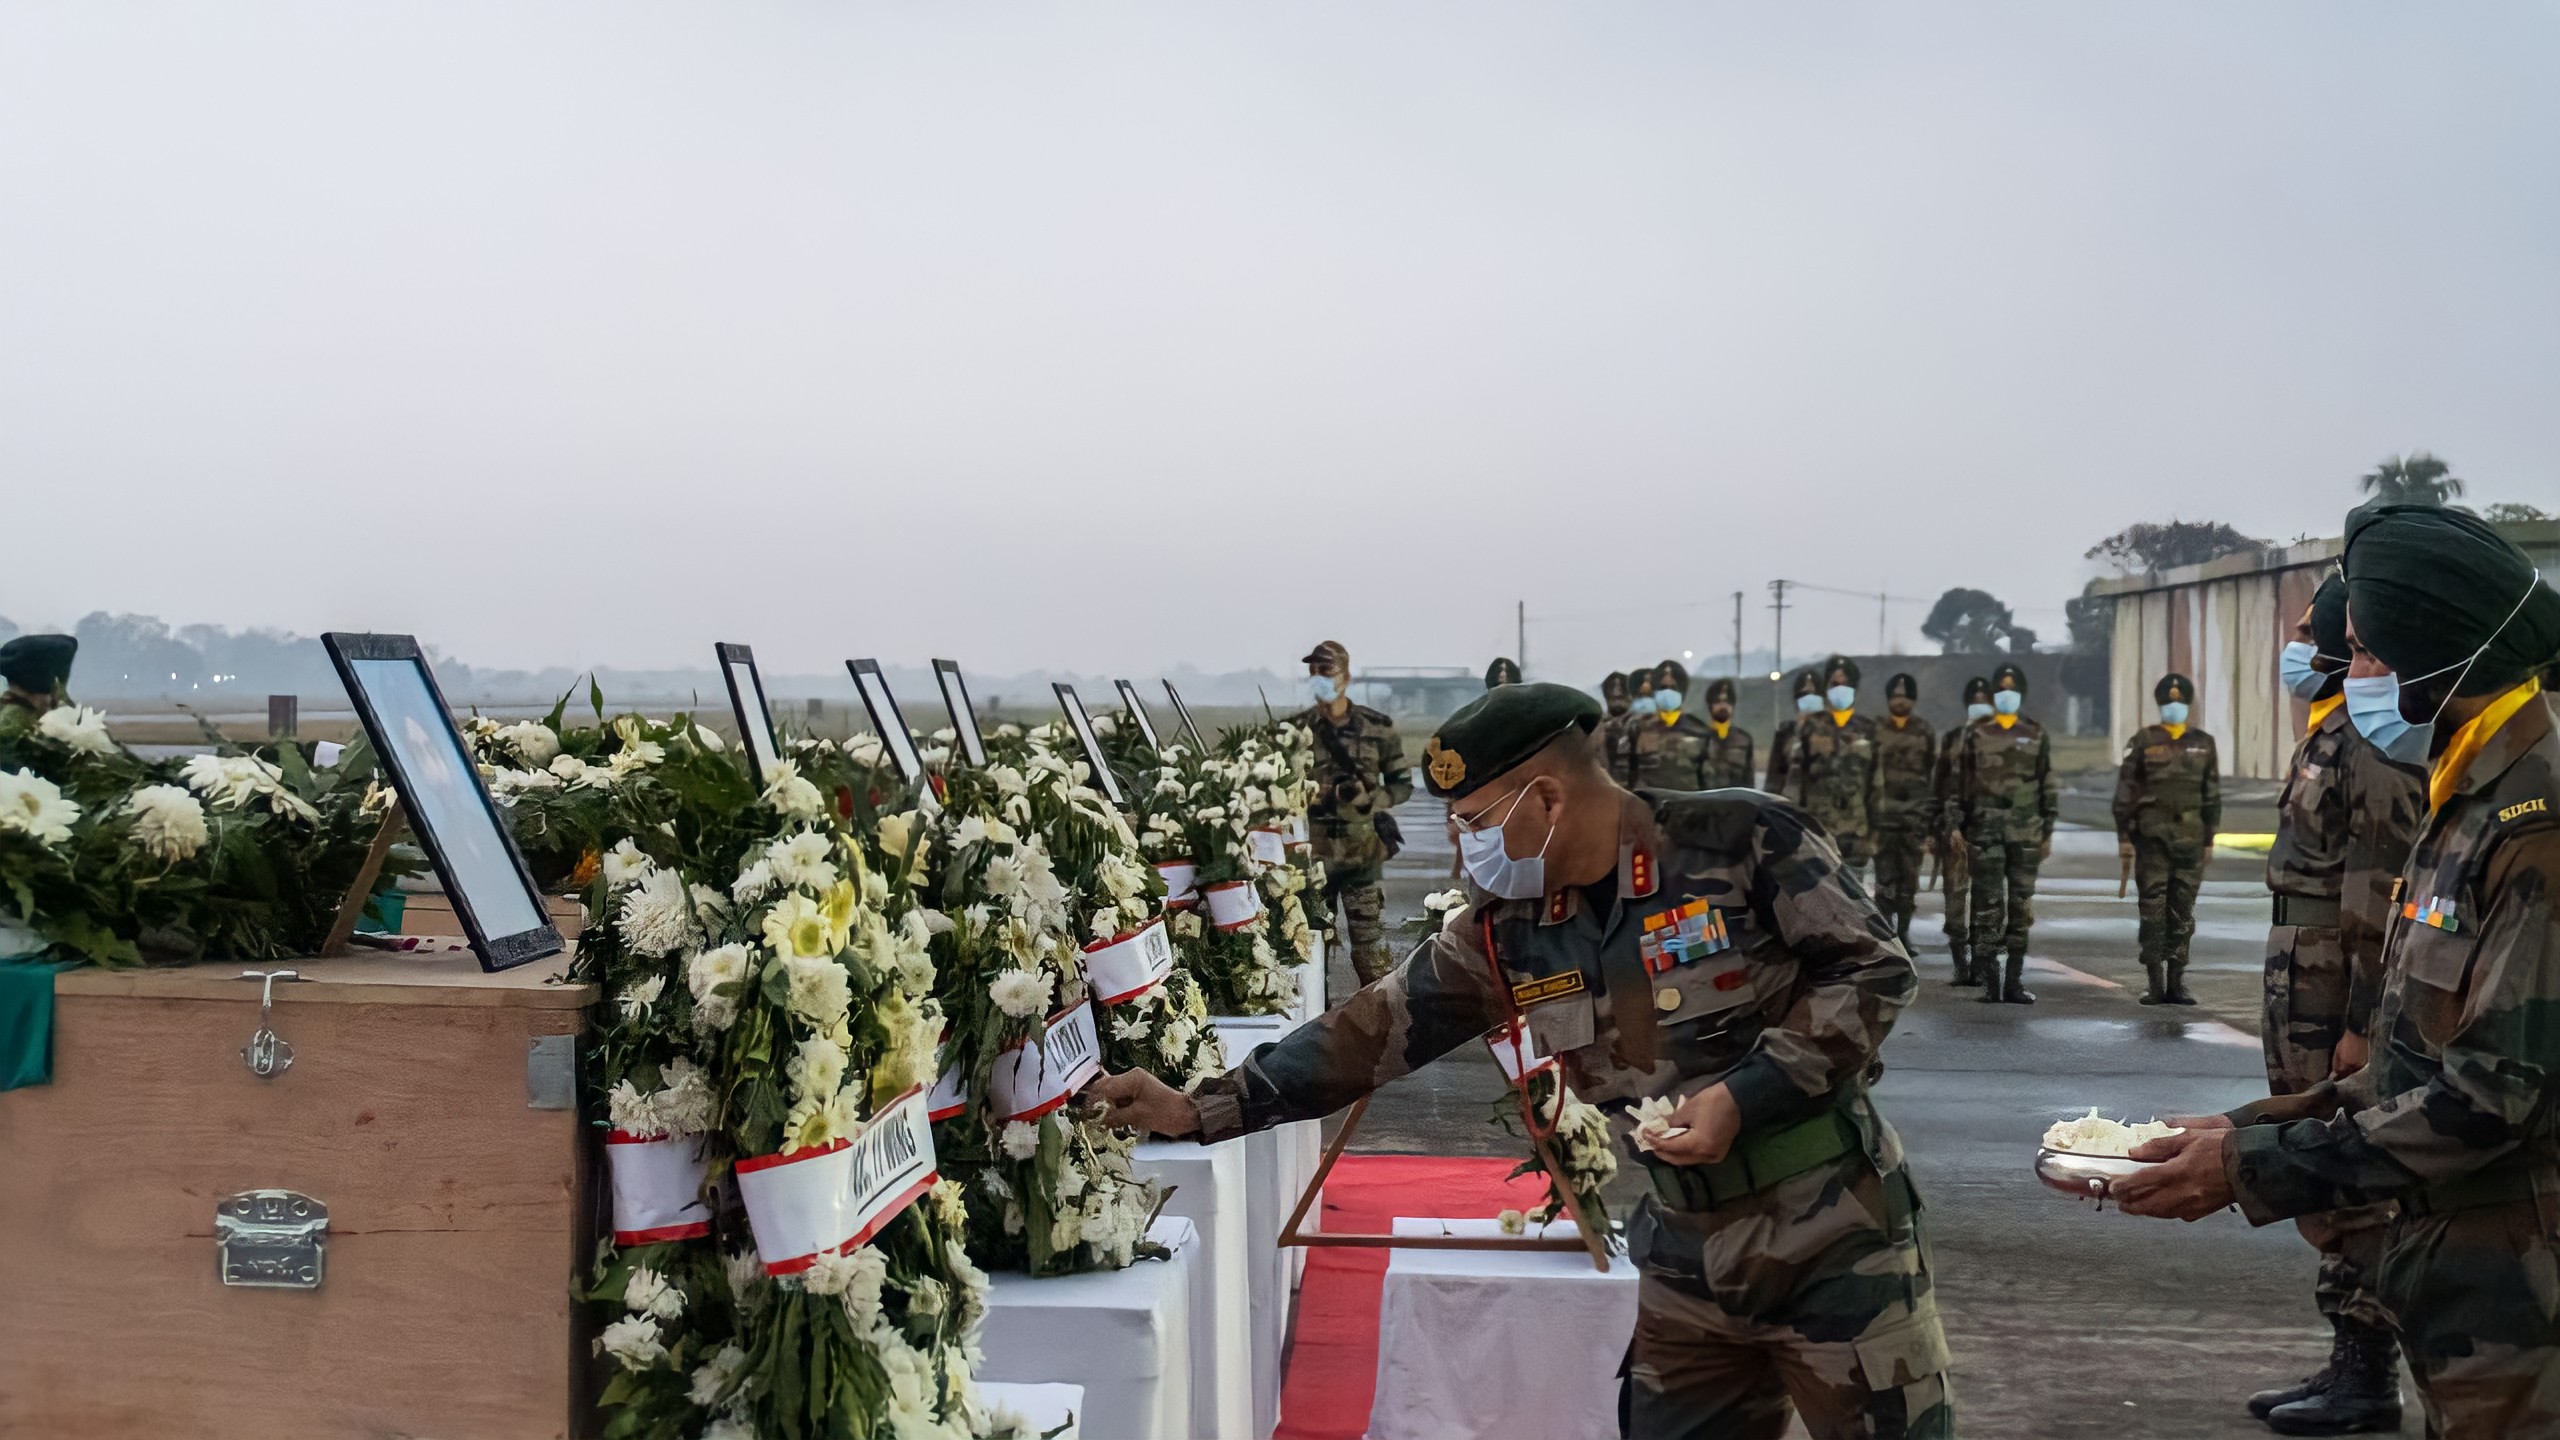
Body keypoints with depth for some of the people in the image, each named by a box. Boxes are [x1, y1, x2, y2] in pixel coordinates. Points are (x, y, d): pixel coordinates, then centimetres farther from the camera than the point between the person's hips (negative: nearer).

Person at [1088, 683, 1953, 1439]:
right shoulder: (1503, 929, -2)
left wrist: (1746, 1094, -20)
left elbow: (1873, 971, -10)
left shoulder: (1743, 841, -16)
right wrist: (1197, 1111, -5)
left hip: (1832, 1238, -4)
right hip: (1686, 1261, 5)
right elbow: (1370, 1033, 0)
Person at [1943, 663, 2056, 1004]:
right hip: (1984, 831, -2)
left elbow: (2049, 787, 12)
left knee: (2021, 906, 1)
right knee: (1987, 905, -5)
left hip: (2026, 834, 2)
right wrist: (1955, 826, -2)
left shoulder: (2037, 736, 10)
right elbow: (1958, 783, 5)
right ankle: (1990, 983, -3)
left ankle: (2014, 982, 6)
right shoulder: (1975, 734, 6)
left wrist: (2048, 831, 7)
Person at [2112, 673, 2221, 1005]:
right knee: (2153, 911, -3)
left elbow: (2212, 795, 13)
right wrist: (2123, 836, -4)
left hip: (2190, 841, 3)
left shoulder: (2203, 744, 10)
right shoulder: (2143, 742, 1)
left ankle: (2177, 983, 10)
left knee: (2183, 912, 5)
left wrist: (2210, 839, 10)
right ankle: (2155, 984, 2)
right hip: (2152, 840, -2)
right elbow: (2125, 791, 0)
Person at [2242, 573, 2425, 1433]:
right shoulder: (2329, 736, 15)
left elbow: (2381, 900, -21)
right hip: (2304, 1000, 10)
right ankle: (2351, 1362, 23)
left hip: (2340, 1007, -10)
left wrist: (2362, 1024, -22)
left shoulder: (2375, 745, -16)